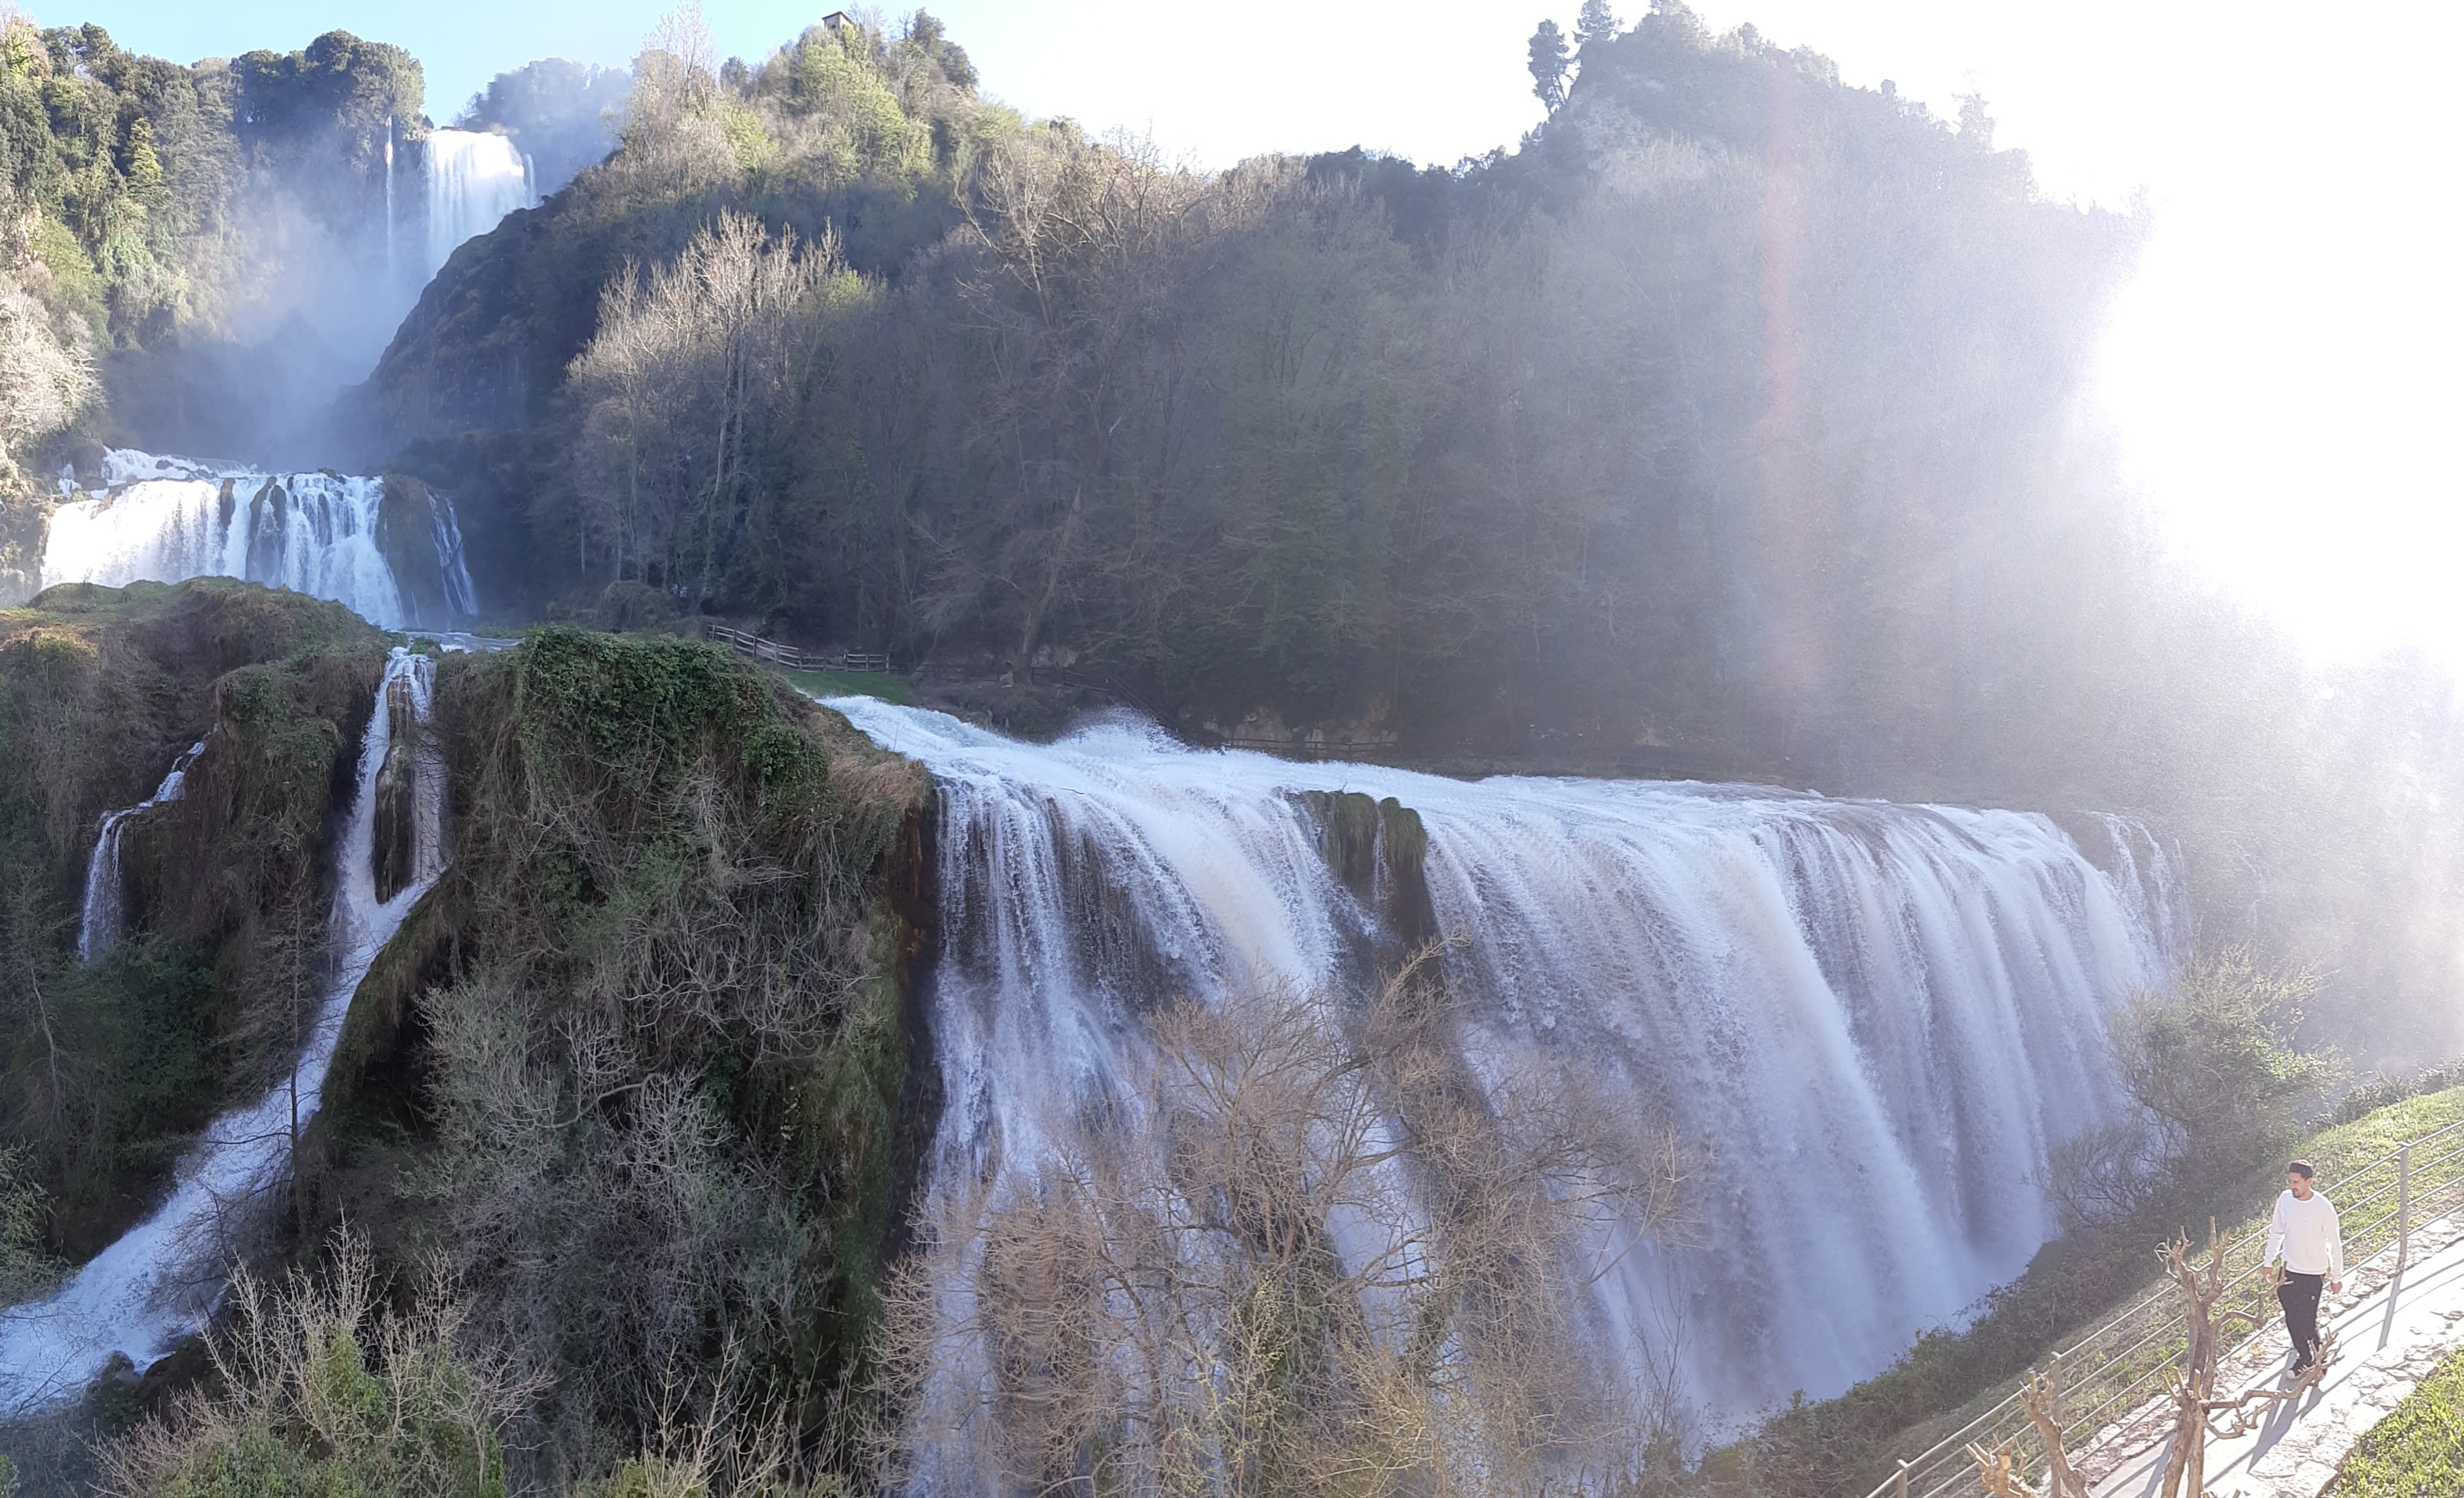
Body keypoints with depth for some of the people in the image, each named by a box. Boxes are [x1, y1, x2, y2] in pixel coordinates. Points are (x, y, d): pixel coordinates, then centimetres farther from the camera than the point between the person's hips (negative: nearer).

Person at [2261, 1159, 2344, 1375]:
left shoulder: (2324, 1207, -20)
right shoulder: (2285, 1200, -7)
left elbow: (2335, 1244, -11)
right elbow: (2276, 1233, 7)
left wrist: (2337, 1277, -6)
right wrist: (2269, 1262, 12)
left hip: (2312, 1274, -4)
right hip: (2288, 1270, 4)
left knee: (2307, 1320, 2)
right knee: (2292, 1318, 13)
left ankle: (2316, 1354, 28)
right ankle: (2304, 1356, 32)